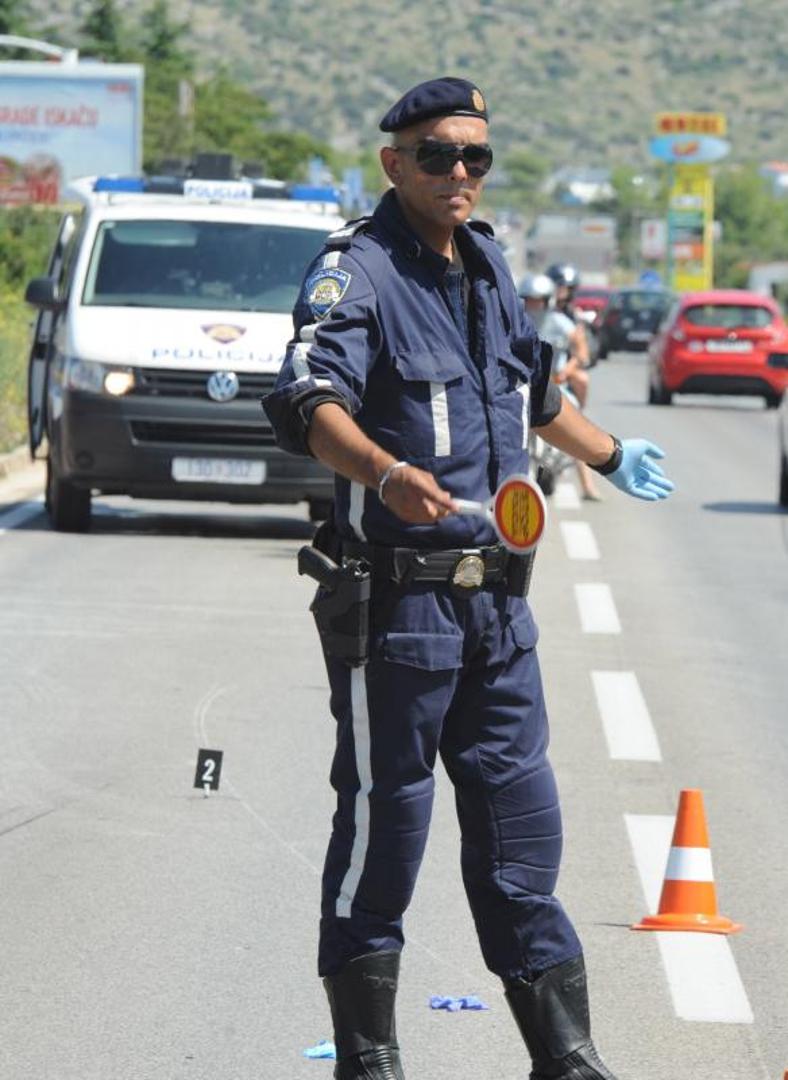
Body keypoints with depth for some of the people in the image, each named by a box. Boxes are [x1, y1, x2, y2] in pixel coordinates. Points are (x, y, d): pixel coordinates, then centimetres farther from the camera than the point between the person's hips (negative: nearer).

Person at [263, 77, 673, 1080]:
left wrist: (612, 456, 49)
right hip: (396, 595, -7)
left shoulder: (484, 263, 14)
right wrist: (387, 473, -46)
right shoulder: (357, 269, -10)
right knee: (384, 824, 0)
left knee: (521, 827, 9)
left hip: (497, 599, 7)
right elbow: (311, 400, -28)